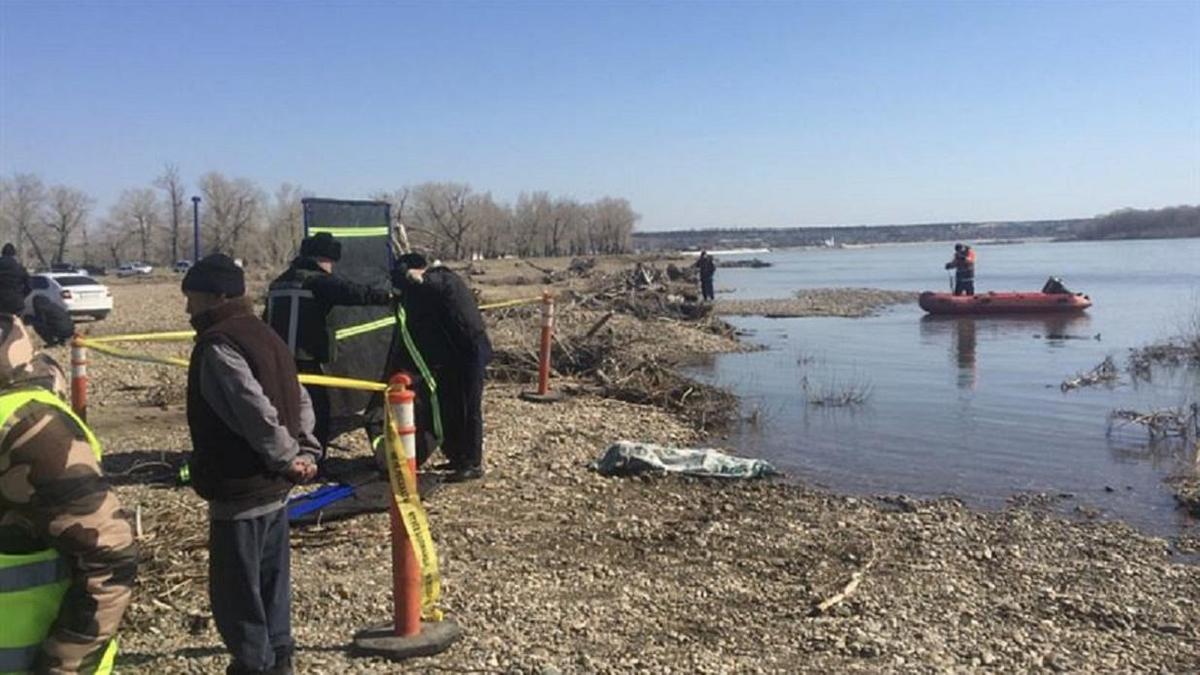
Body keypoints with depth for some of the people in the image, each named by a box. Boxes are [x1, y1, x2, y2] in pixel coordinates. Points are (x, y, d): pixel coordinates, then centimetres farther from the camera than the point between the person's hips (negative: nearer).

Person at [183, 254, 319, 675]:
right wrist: (305, 452, 1)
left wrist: (288, 457, -18)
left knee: (235, 593, 4)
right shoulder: (264, 336, 11)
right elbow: (300, 401, 10)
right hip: (273, 488, 9)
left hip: (240, 492, -9)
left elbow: (255, 410, -29)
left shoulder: (217, 345, -17)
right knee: (271, 584, 18)